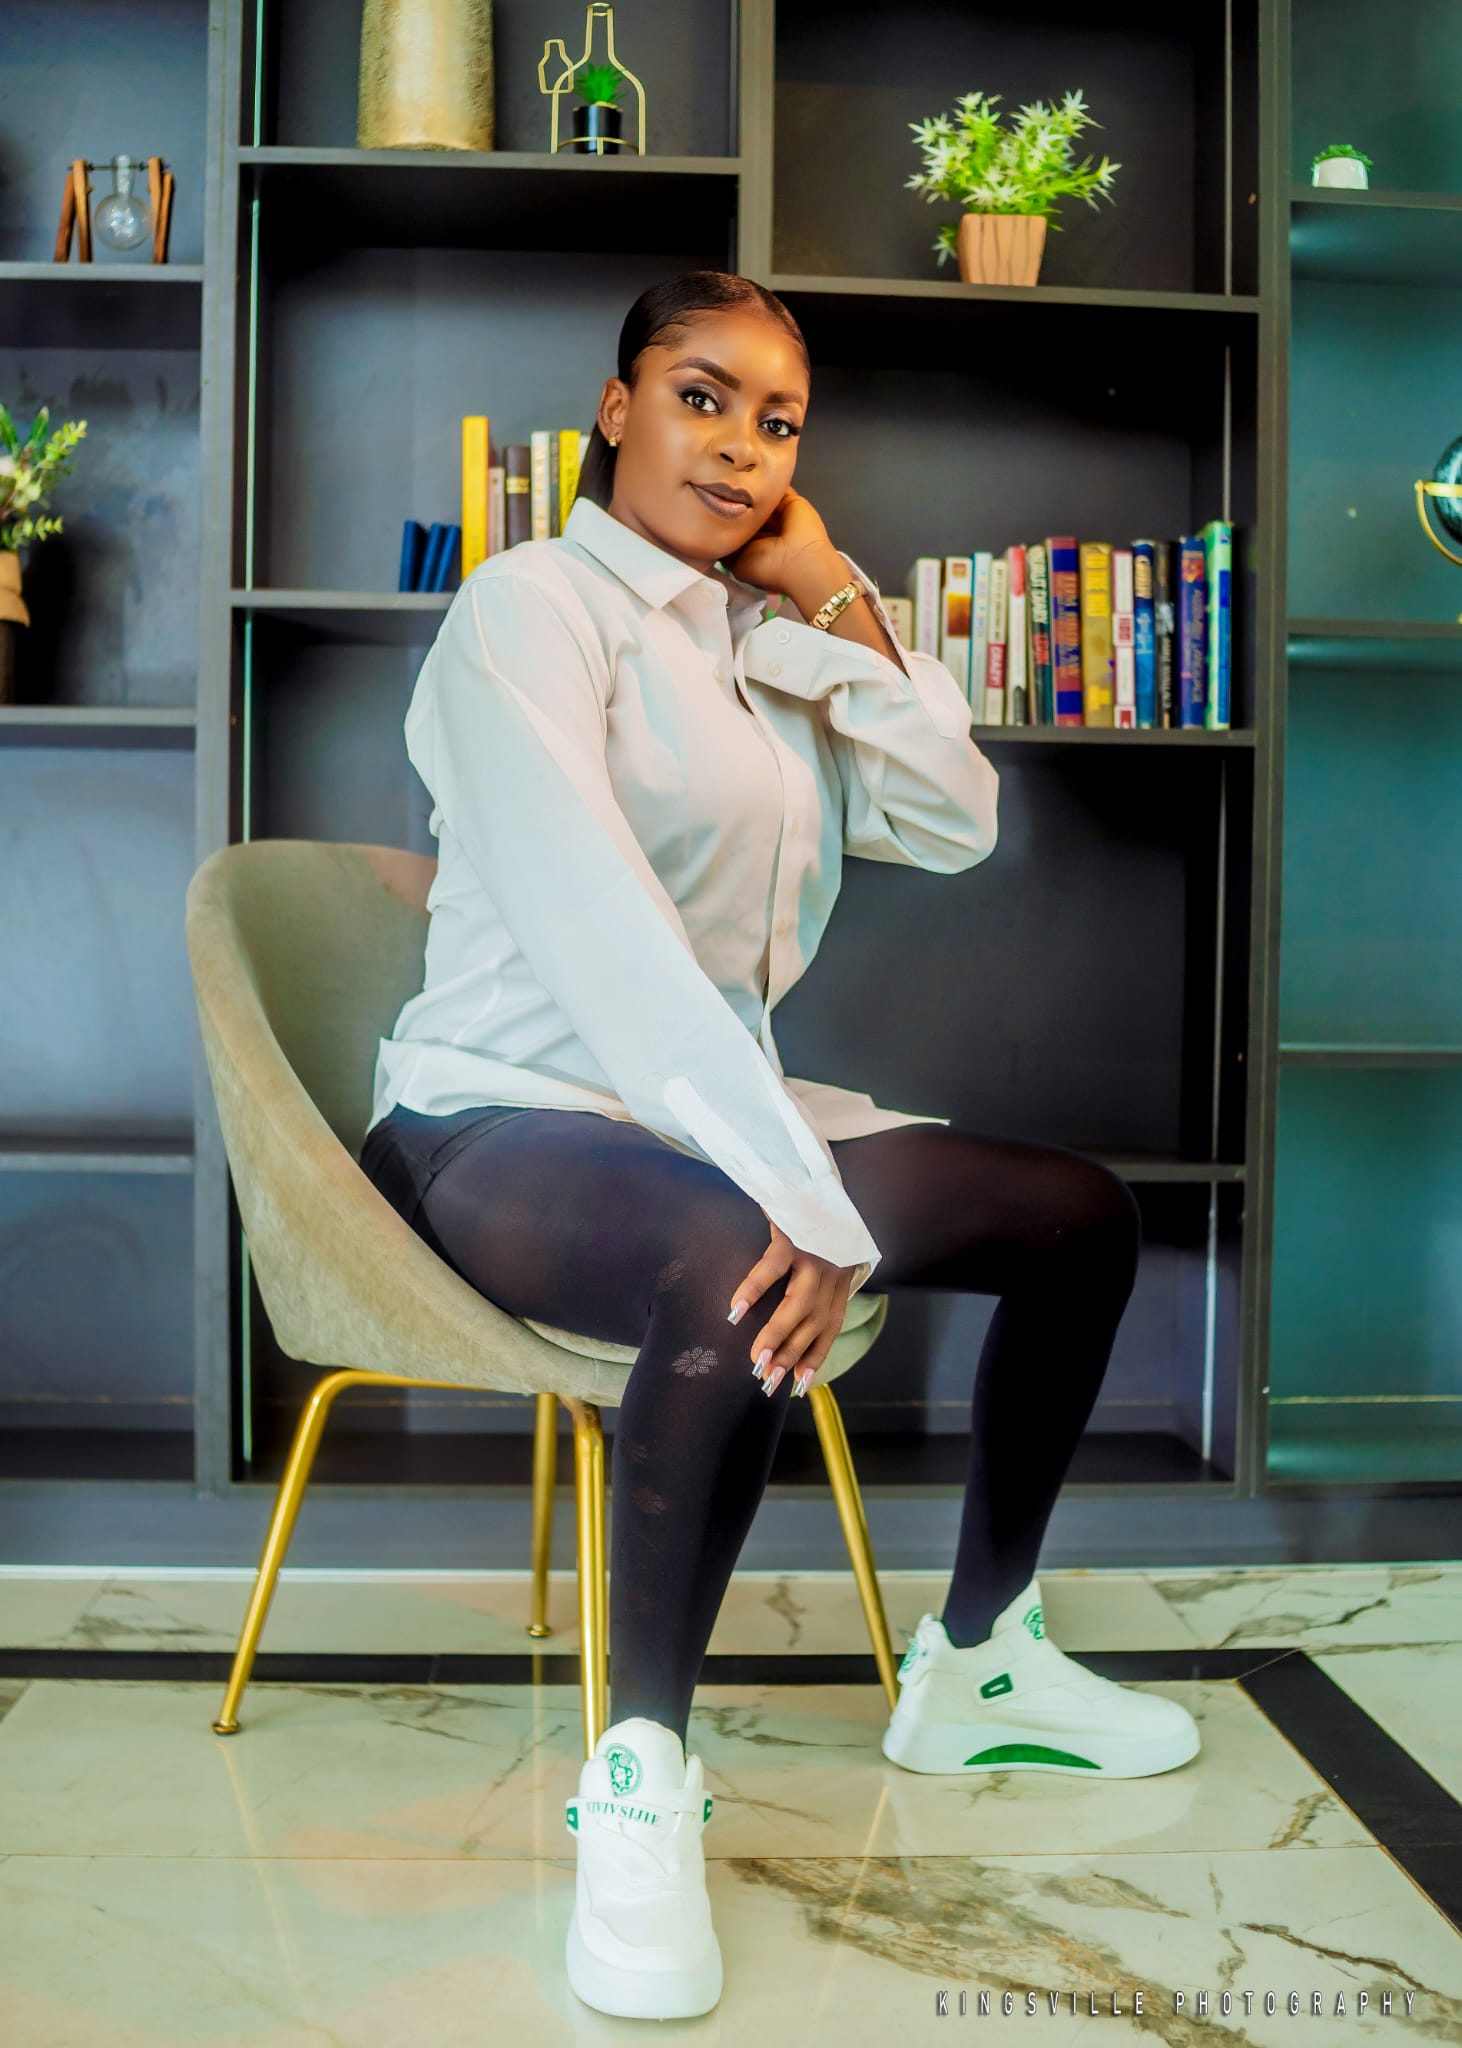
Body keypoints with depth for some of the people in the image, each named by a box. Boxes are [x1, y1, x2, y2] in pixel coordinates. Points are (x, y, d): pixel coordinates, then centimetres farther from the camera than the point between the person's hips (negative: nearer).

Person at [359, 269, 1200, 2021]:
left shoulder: (765, 635, 15)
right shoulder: (535, 604, -9)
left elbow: (954, 825, 8)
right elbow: (596, 929, -25)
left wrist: (835, 597, 1)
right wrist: (801, 1192, -32)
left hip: (711, 1110, 8)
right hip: (508, 1114, -8)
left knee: (1085, 1213, 3)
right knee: (738, 1265, -40)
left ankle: (972, 1666, 16)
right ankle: (639, 1773, -20)